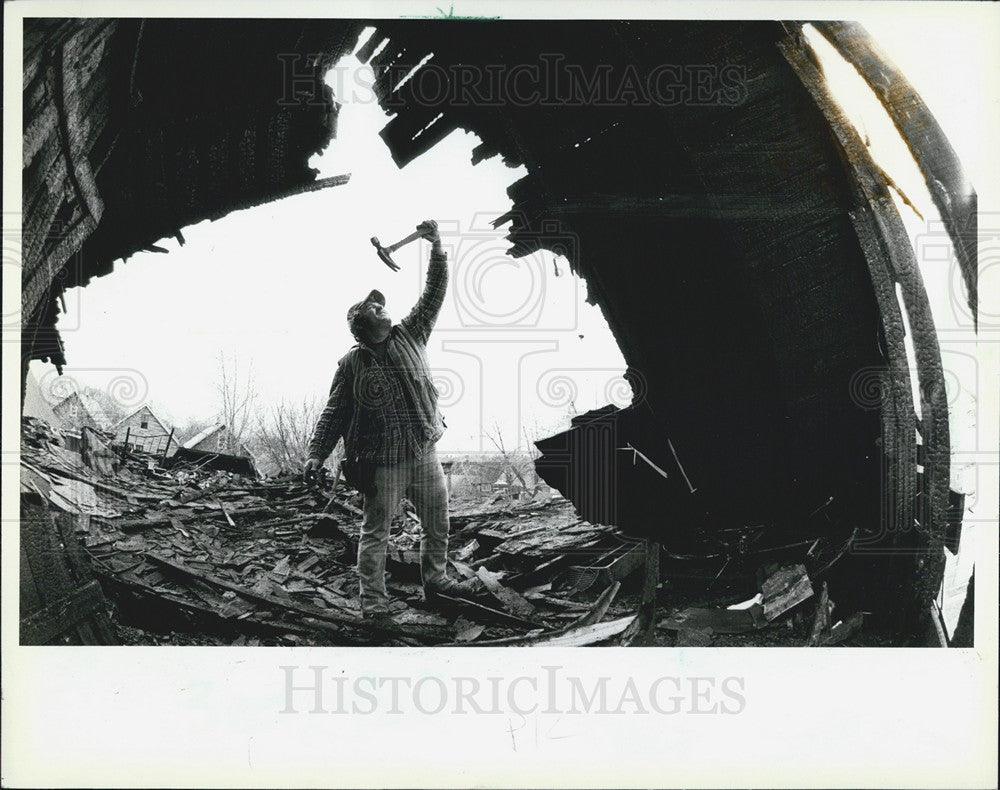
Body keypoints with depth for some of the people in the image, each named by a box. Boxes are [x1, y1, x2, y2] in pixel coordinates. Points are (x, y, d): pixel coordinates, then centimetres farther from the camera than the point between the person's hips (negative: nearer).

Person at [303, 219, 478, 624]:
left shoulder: (409, 336, 7)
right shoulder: (351, 364, -2)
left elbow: (434, 295, 4)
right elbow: (333, 413, 1)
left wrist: (436, 247, -4)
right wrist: (316, 453, -6)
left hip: (424, 454, 4)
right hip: (382, 462, -4)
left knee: (437, 524, 15)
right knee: (375, 530, 3)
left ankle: (435, 579, 34)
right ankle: (372, 599, 10)